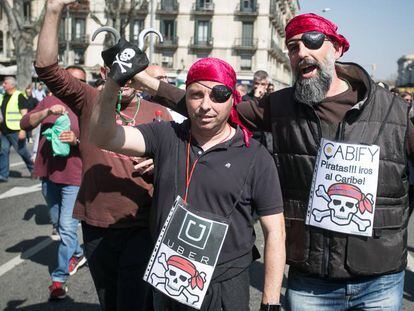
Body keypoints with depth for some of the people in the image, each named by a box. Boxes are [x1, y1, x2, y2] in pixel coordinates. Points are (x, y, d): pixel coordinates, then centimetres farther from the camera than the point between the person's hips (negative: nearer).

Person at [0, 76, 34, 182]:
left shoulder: (19, 96, -9)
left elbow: (24, 114, -14)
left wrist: (23, 130, -20)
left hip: (15, 131, -7)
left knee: (22, 151, 1)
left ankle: (34, 169, 19)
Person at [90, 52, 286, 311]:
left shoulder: (255, 157, -7)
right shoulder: (166, 137, 0)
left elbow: (274, 232, -4)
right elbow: (102, 136, -11)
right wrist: (114, 83, -26)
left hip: (226, 288, -2)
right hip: (167, 285, 3)